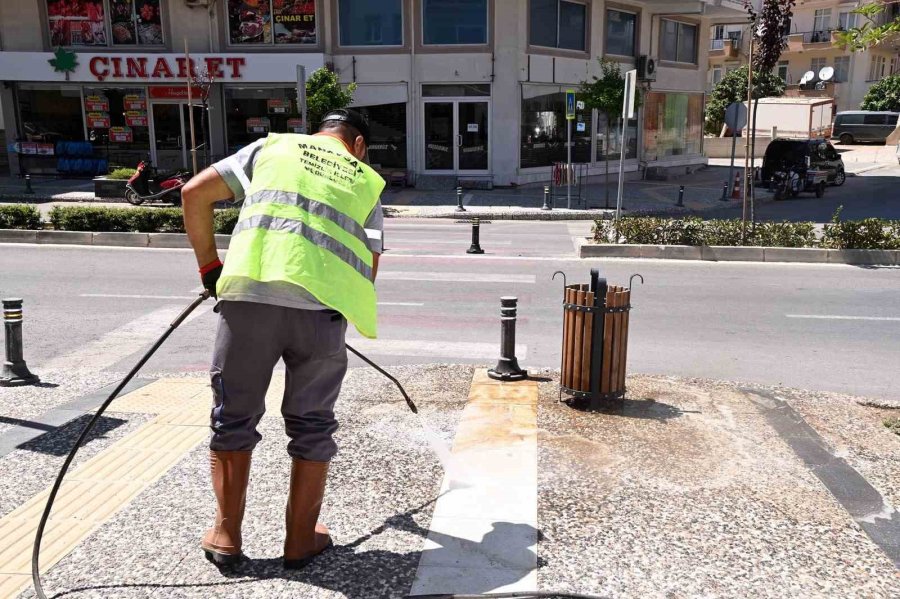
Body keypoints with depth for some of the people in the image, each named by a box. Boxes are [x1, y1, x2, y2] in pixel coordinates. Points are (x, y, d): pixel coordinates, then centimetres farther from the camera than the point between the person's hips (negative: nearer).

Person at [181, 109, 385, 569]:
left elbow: (194, 194, 15)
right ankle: (301, 539, 25)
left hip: (248, 292, 0)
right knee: (312, 425, 14)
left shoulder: (273, 146, 23)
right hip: (321, 304, 0)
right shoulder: (366, 181, 24)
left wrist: (209, 266, 21)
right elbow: (368, 269, 17)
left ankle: (226, 535, 25)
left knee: (233, 416, 15)